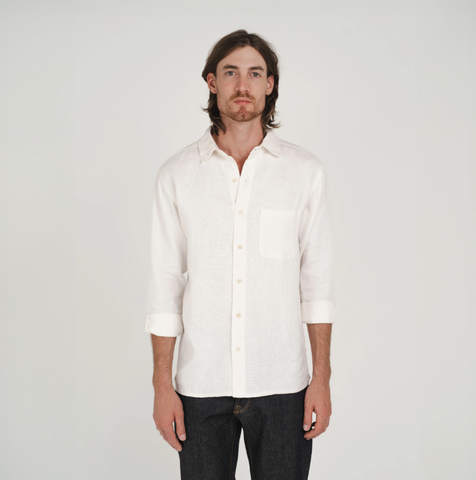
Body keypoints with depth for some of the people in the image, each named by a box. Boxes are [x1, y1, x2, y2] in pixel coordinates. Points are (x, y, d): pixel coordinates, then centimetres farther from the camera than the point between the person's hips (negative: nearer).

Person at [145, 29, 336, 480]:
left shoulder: (306, 171, -1)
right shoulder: (176, 174, -1)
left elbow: (317, 279, 2)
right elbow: (164, 286, 1)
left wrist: (322, 377, -1)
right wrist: (162, 385, -1)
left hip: (282, 384, 0)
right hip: (201, 385, 0)